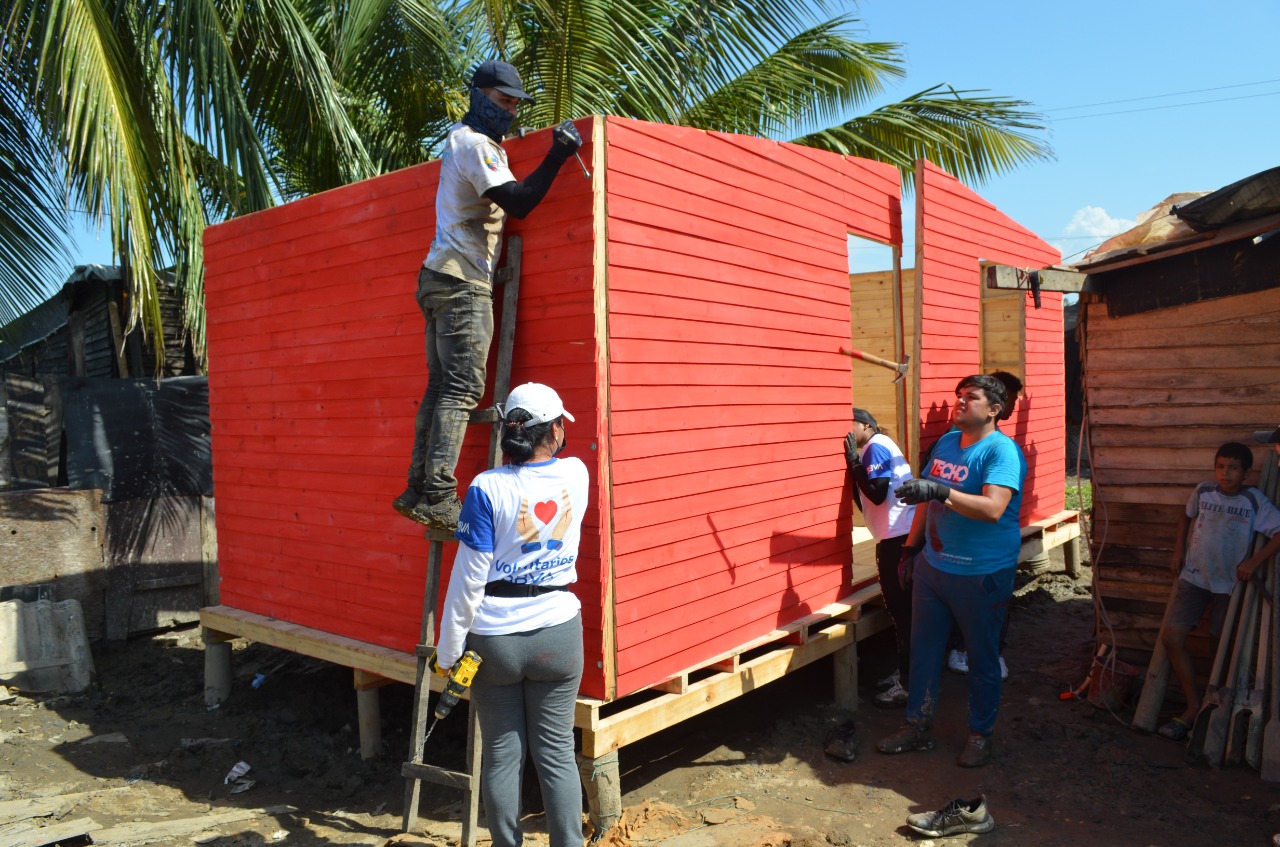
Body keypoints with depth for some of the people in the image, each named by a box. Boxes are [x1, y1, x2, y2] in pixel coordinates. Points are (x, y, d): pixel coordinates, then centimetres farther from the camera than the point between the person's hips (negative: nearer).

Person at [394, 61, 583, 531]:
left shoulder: (461, 140, 24)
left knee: (441, 388, 7)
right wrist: (556, 157, -21)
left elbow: (507, 197, 26)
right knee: (462, 390, -14)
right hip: (463, 283, -10)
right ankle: (439, 498, -17)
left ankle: (419, 491, 8)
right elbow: (516, 202, -20)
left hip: (442, 280, 10)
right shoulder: (474, 143, -8)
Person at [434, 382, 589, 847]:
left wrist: (447, 652, -4)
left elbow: (468, 579, -13)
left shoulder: (487, 488, -13)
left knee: (502, 753, 12)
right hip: (558, 634, 2)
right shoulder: (575, 474, -4)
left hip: (495, 639, -2)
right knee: (557, 753, 11)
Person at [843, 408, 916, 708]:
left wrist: (854, 463, -13)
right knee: (900, 606, 17)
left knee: (902, 608, -5)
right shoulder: (871, 452, 19)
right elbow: (866, 504, 14)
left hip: (900, 536, -10)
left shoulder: (876, 446, -10)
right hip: (894, 536, 10)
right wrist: (853, 467, 9)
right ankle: (905, 671, 28)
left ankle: (909, 683, 1)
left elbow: (878, 494, -20)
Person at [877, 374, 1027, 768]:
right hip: (932, 567, 7)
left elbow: (993, 508, -30)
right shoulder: (945, 442, 7)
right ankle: (918, 725, 29)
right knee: (923, 649, 14)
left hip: (982, 575, -6)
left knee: (983, 658, 11)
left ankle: (981, 734, 29)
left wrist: (939, 491, -40)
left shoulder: (1002, 450, -15)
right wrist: (911, 547, 15)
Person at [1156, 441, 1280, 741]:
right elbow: (1187, 515, 18)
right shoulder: (1202, 492, -1)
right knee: (1172, 637, -7)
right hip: (1194, 578, 2)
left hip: (1230, 583, -2)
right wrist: (1178, 550, 12)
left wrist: (1254, 560, -19)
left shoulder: (1254, 500, -9)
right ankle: (1193, 707, 5)